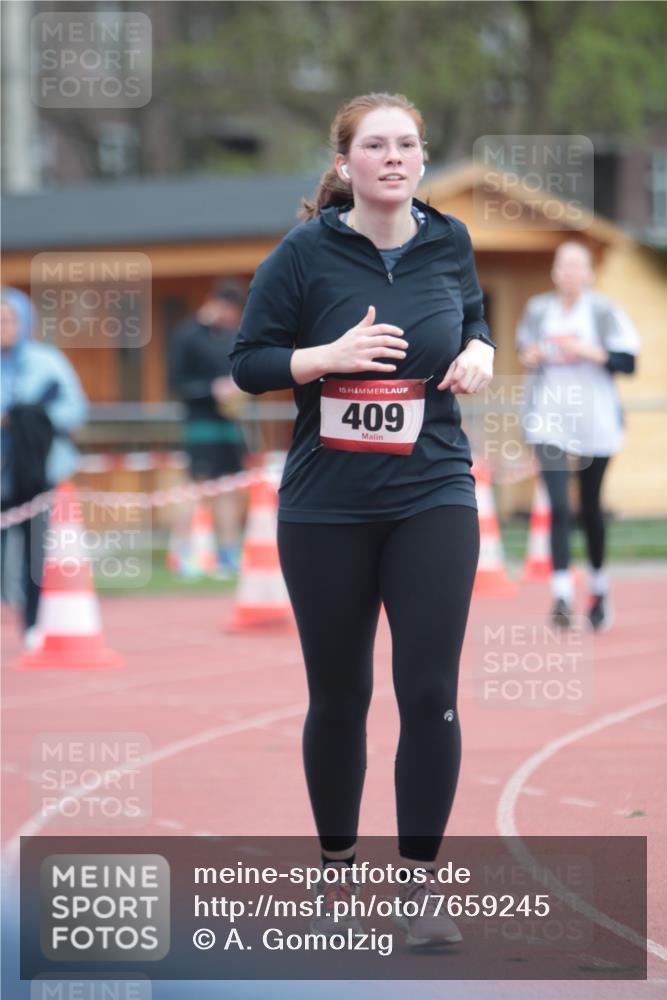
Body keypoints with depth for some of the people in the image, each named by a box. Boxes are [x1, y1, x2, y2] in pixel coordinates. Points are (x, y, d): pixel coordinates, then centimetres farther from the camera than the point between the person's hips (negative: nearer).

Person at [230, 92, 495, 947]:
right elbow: (247, 362, -5)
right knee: (338, 697, 8)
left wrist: (479, 350, 0)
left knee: (430, 693, -7)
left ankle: (421, 881, 3)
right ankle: (337, 874, 25)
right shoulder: (305, 253, -8)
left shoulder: (449, 243, 3)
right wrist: (330, 355, -20)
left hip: (432, 498, 2)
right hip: (326, 507, -1)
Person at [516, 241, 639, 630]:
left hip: (595, 421, -1)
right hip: (549, 419, 1)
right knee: (559, 506, -13)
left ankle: (599, 590, 31)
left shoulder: (603, 312, -3)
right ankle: (562, 595, -20)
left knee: (590, 507, 11)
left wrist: (590, 352, -19)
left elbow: (628, 362, -6)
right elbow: (528, 354, 19)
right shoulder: (538, 310, 6)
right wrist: (529, 359, -3)